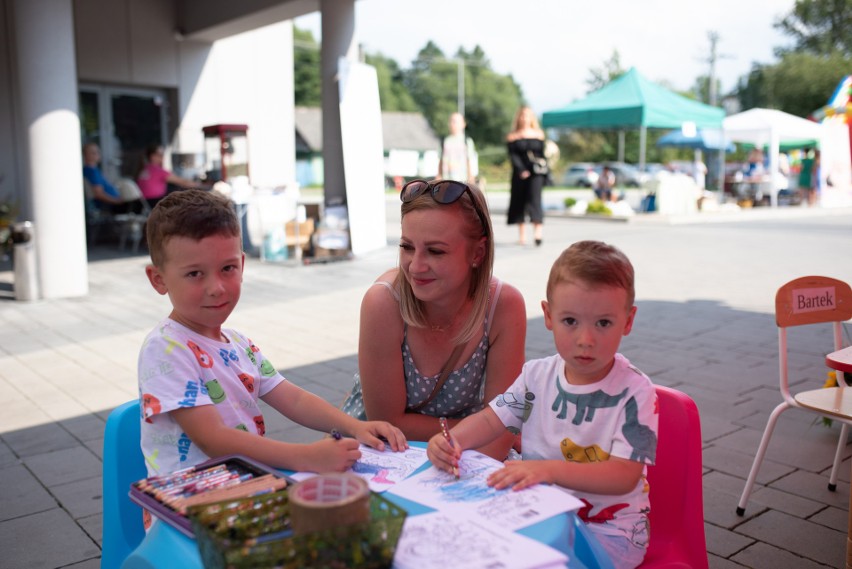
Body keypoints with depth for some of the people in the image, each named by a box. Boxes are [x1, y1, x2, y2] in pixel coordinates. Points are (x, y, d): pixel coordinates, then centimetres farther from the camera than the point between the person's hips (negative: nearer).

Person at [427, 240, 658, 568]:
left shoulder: (634, 392, -16)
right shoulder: (537, 375, 1)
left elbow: (624, 476, -23)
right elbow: (491, 419, 3)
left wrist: (548, 469, -37)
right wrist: (452, 441, -20)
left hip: (608, 532, -5)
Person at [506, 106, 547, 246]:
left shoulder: (539, 135, 10)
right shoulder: (512, 137, 6)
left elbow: (542, 154, 9)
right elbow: (513, 155, -4)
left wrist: (544, 172, -1)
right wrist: (521, 170, -17)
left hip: (536, 172, -1)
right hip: (520, 173, 1)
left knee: (535, 198, -13)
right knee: (519, 200, 5)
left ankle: (538, 231, -22)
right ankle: (522, 233, 15)